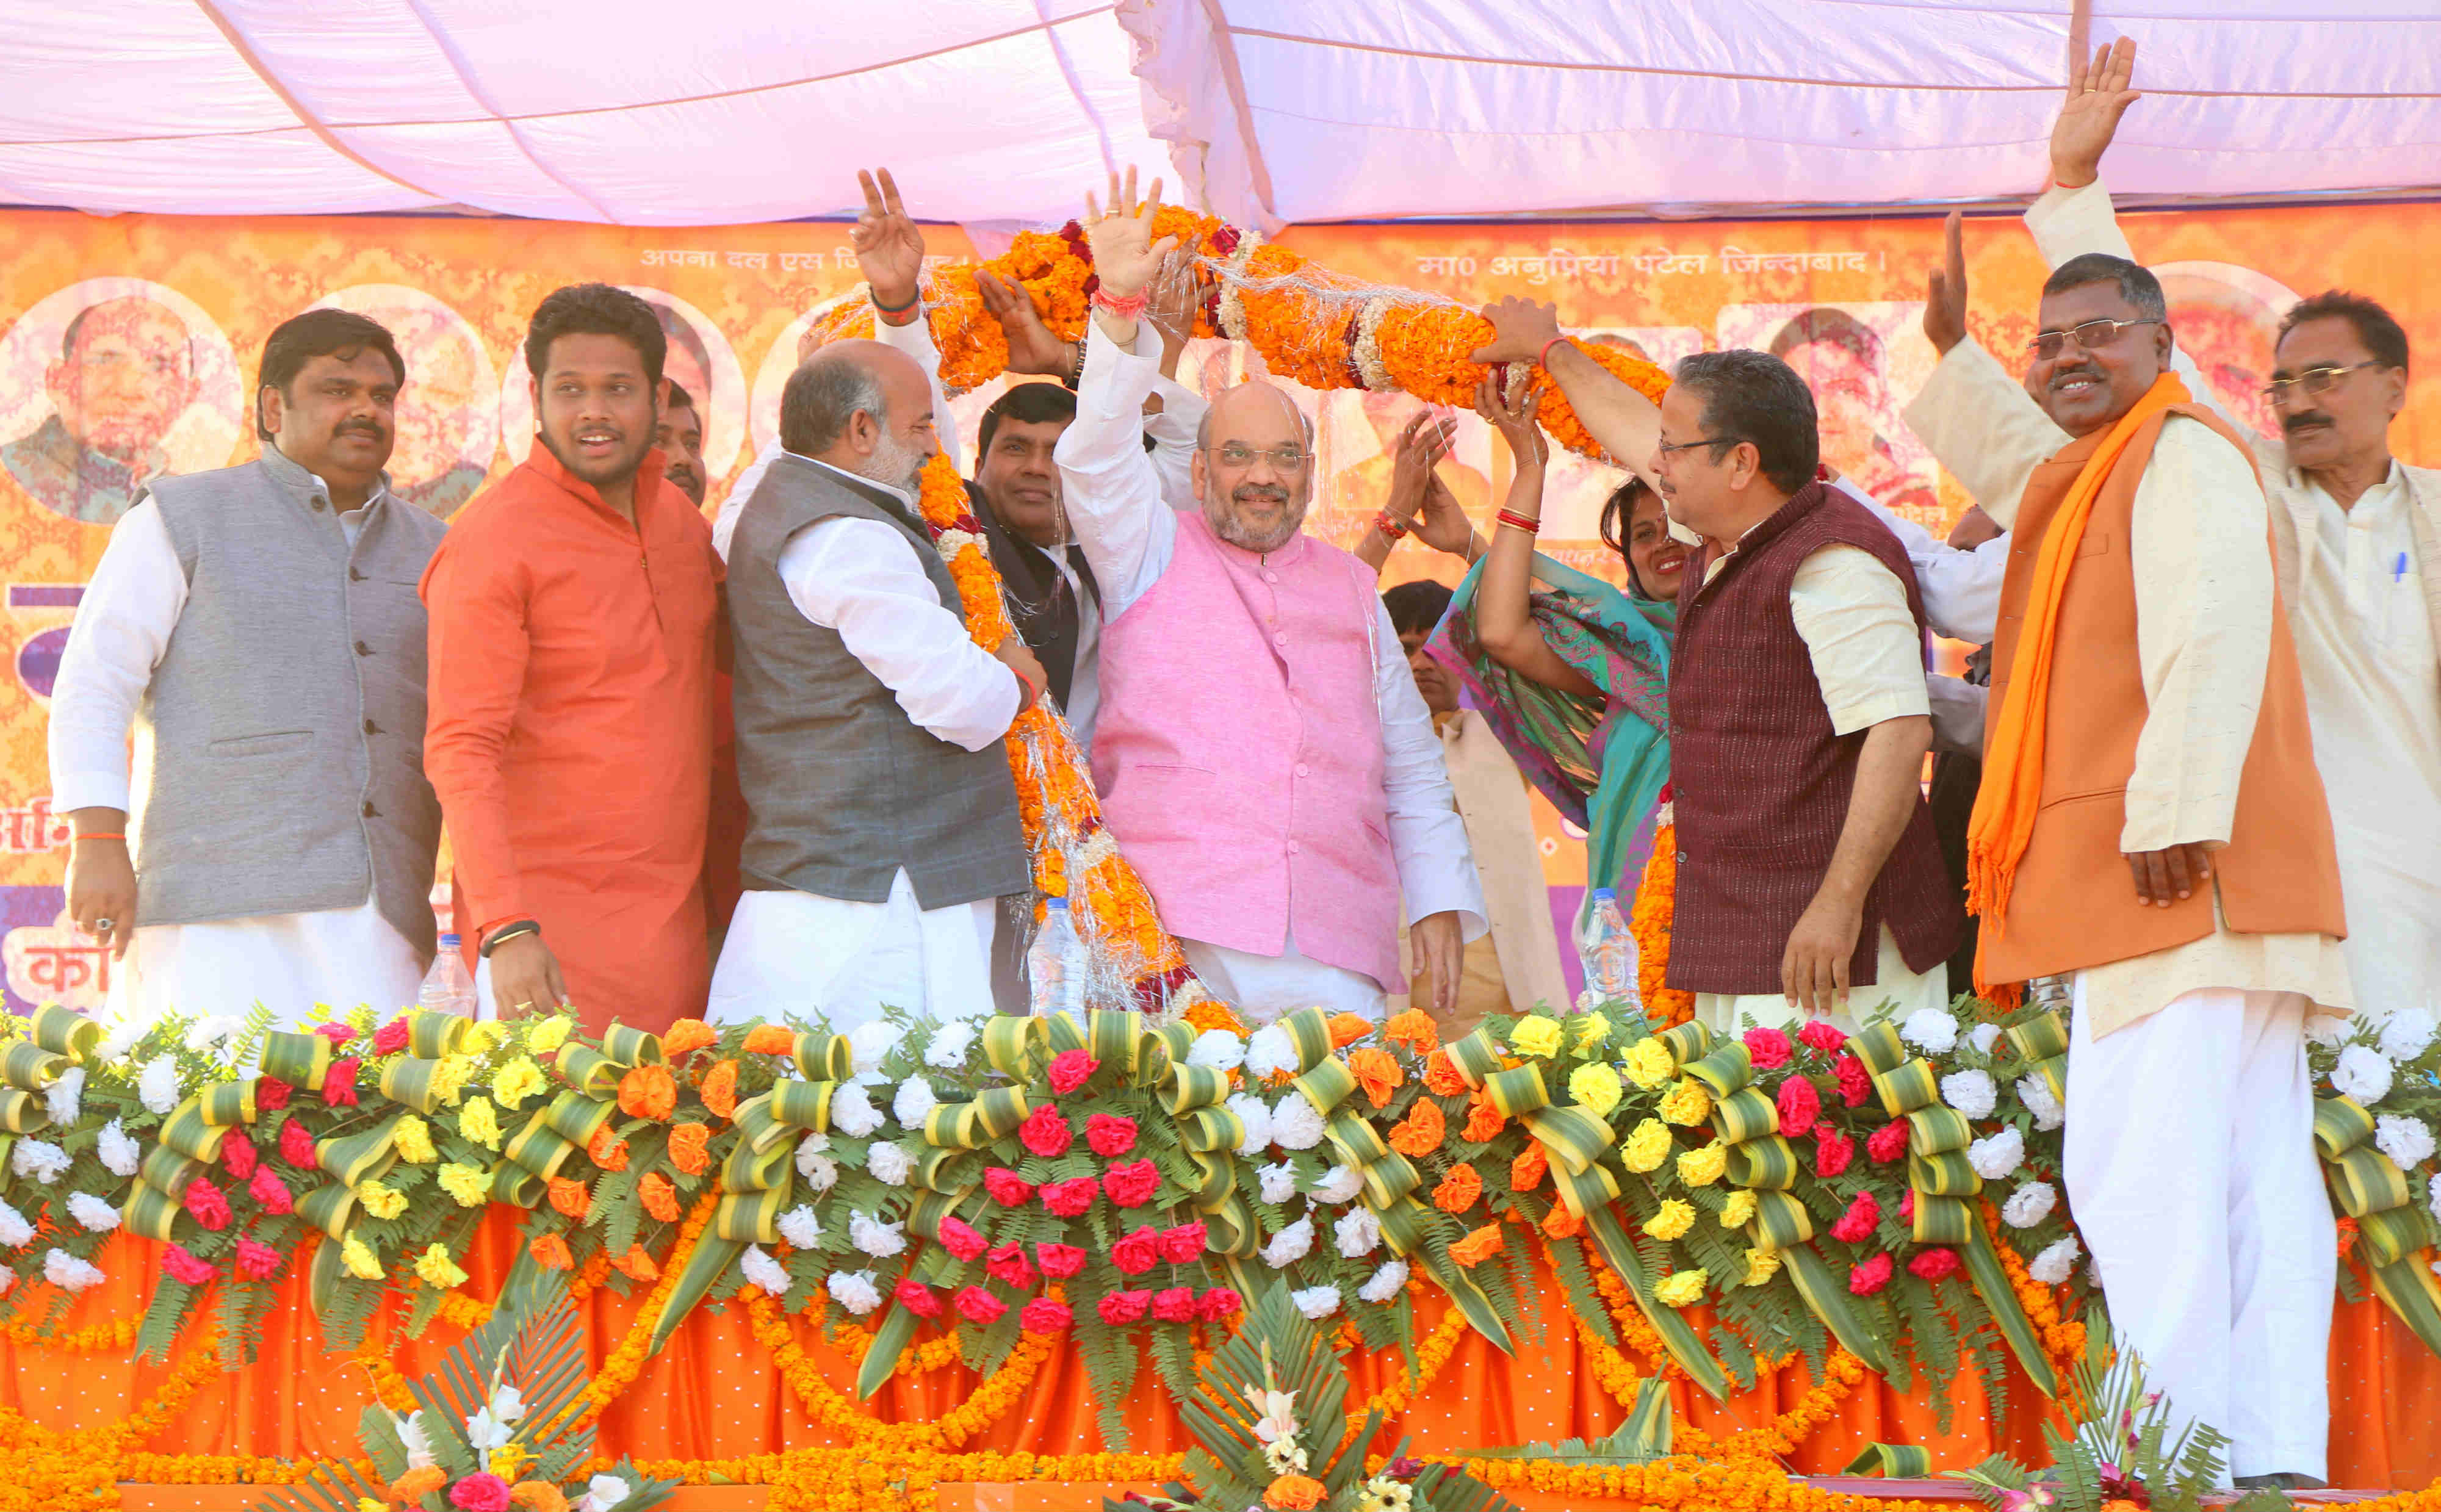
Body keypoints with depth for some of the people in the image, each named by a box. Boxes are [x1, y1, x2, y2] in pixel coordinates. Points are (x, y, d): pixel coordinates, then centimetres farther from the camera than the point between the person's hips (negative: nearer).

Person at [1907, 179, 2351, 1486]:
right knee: (2253, 1171, 6)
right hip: (2159, 883, 10)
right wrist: (1953, 350, 44)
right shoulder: (2093, 475, 24)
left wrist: (2172, 813, -27)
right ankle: (2276, 1460, 6)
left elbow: (2210, 643, -20)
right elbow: (2022, 467, 48)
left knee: (2139, 1161, -16)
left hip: (2184, 875, -10)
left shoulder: (2184, 456, -7)